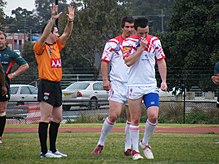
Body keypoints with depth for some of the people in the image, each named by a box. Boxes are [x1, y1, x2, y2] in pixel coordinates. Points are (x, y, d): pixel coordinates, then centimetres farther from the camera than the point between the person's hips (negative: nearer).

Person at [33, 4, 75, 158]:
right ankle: (44, 151, -8)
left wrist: (70, 21, -7)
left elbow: (66, 34, 10)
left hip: (56, 85, 9)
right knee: (46, 118, -8)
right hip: (46, 85, -9)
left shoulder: (57, 45, 14)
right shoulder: (40, 47, -7)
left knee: (57, 118, 12)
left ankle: (53, 149, 19)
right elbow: (44, 35, -24)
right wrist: (53, 19, -33)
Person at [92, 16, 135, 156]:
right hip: (117, 84, -4)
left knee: (132, 117, 2)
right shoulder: (113, 43, 0)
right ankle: (101, 143, 2)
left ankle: (128, 147, 10)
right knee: (114, 115, -12)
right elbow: (105, 62, 0)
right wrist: (105, 80, -9)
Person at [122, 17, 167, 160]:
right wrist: (141, 47, -18)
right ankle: (135, 150, 9)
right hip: (134, 86, -2)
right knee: (135, 119, 0)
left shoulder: (155, 41, 6)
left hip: (151, 86, 3)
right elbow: (128, 61, -17)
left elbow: (161, 61, 13)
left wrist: (164, 81, 6)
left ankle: (145, 143, 12)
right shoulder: (129, 42, -5)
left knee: (153, 116, -10)